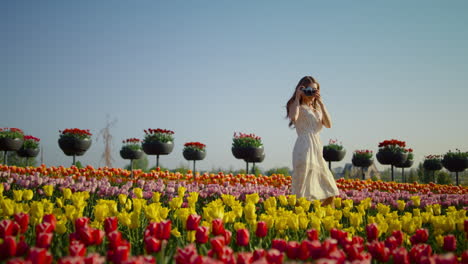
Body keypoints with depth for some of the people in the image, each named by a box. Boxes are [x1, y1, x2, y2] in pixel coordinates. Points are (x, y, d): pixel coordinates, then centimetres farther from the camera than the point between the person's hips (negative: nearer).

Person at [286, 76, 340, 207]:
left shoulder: (317, 108, 21)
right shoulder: (298, 106, 1)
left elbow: (328, 124, 5)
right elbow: (293, 117, -24)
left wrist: (321, 103, 1)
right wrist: (297, 98, -11)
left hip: (317, 150, 7)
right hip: (305, 149, -7)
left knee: (330, 191, 9)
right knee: (303, 191, -9)